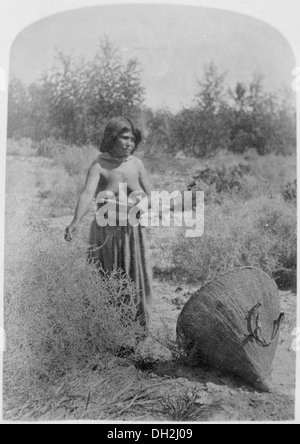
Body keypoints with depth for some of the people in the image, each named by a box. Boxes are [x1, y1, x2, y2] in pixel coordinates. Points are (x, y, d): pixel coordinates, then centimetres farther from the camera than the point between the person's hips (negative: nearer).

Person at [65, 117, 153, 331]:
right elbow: (87, 193, -25)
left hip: (134, 230, 3)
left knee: (136, 279, 7)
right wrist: (76, 221, -41)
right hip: (106, 231, -2)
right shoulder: (99, 166, -9)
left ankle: (138, 327, 23)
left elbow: (150, 198, 6)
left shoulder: (137, 164, 2)